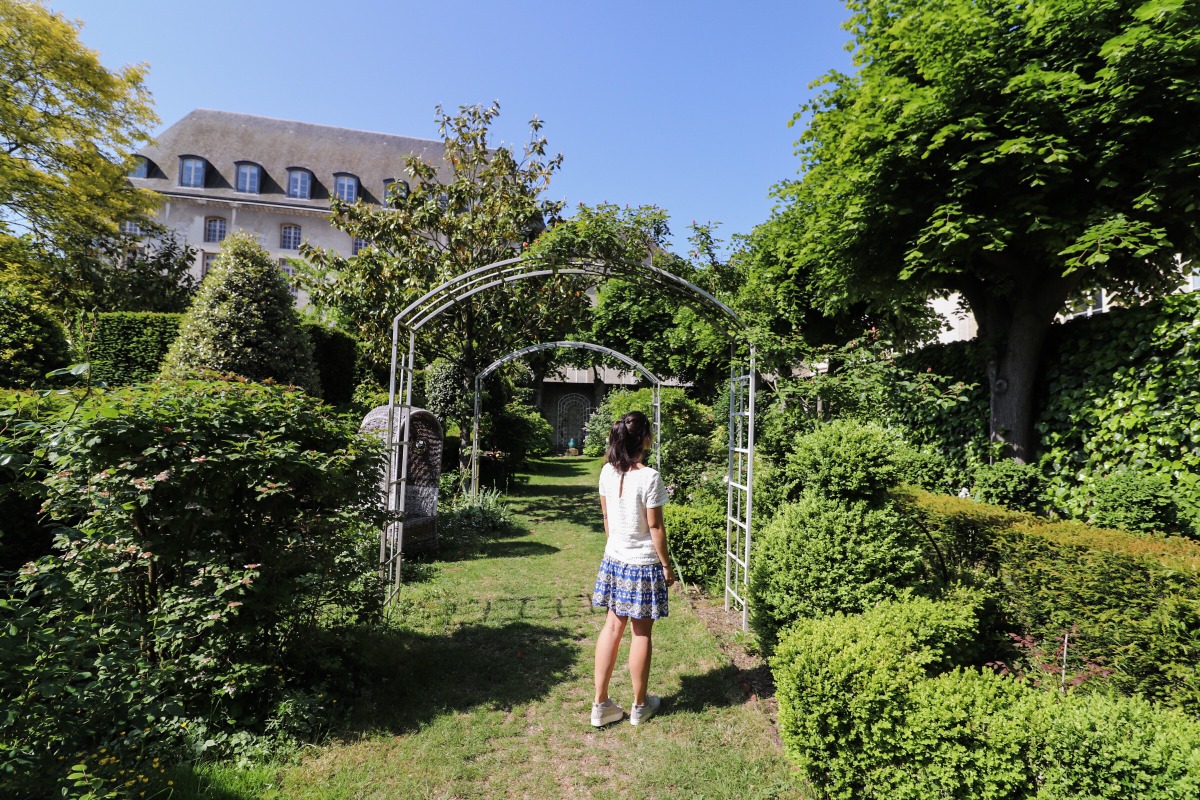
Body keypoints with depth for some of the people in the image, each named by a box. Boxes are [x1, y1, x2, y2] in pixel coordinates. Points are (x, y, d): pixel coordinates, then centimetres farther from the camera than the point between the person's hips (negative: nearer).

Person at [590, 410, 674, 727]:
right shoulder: (649, 477, -21)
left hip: (614, 560, 5)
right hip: (644, 564, -5)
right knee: (642, 633, 10)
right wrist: (666, 565, -3)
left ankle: (600, 704, 24)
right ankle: (640, 705, 28)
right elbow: (655, 527, -15)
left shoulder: (607, 472, -4)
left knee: (613, 626, 15)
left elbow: (606, 518, 6)